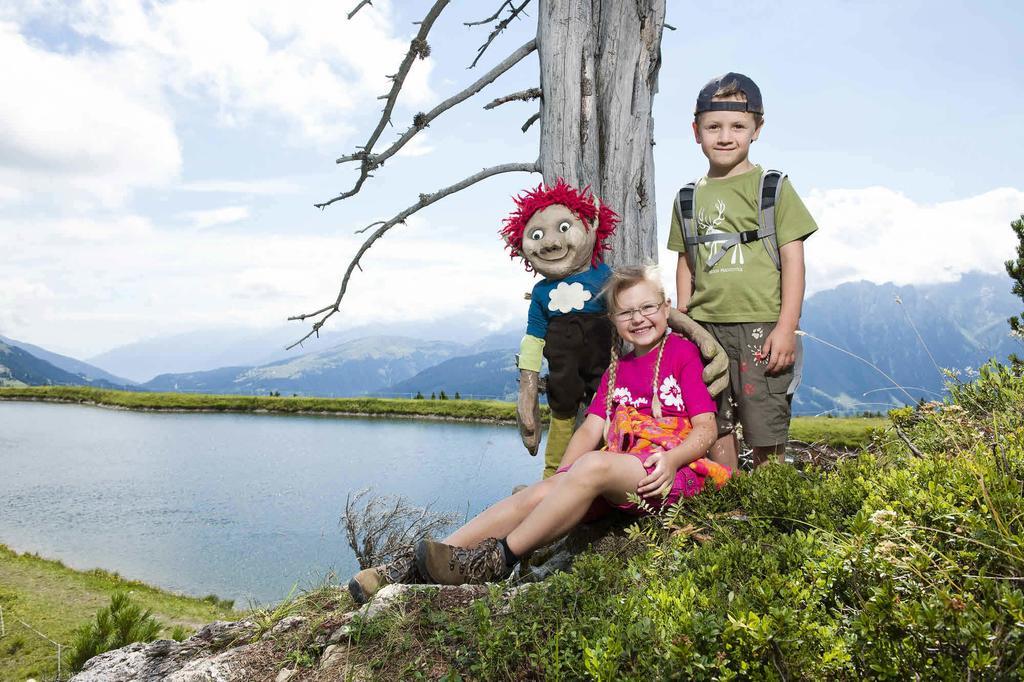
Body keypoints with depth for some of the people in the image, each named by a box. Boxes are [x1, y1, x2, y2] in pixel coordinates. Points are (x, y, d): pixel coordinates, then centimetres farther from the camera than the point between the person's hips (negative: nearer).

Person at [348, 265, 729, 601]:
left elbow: (706, 428, -3)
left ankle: (498, 560, -28)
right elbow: (591, 429, 11)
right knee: (538, 494, -17)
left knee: (593, 465, -34)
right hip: (621, 471, 6)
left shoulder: (683, 353, 4)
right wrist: (562, 479, -4)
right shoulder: (617, 370, 23)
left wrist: (671, 459, -22)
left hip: (675, 471, -6)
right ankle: (414, 567, -21)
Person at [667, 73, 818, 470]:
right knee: (716, 429, 8)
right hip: (705, 329, 4)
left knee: (766, 433, 0)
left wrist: (786, 327, -10)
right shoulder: (689, 198, 12)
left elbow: (793, 260, -3)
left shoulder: (773, 188, 1)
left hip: (762, 326, -3)